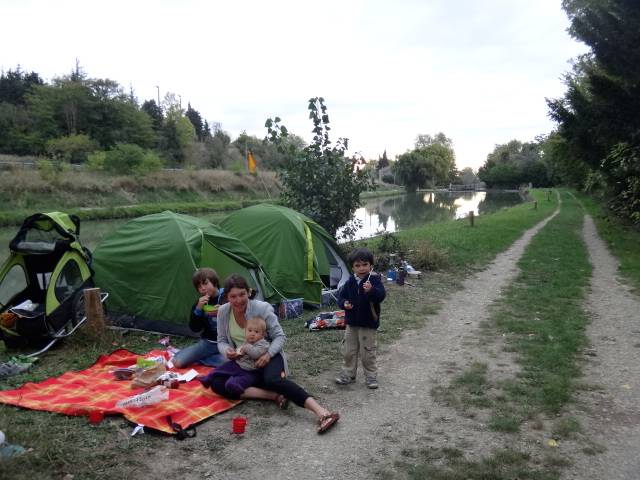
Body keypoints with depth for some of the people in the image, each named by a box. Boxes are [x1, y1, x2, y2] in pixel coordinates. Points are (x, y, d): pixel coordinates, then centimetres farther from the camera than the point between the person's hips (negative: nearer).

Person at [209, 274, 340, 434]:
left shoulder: (262, 308, -18)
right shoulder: (223, 312, -7)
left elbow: (280, 336, -12)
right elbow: (221, 341, 4)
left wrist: (268, 354, -30)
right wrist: (227, 351, -20)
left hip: (267, 357, -5)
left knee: (273, 380, -38)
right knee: (217, 383, -22)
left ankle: (321, 412, -47)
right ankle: (274, 396, -27)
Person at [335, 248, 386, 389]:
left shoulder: (374, 280, -12)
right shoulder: (350, 282, 1)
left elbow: (381, 296, -27)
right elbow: (341, 296, 9)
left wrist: (371, 290, -47)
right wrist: (344, 303, -13)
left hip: (369, 324, -4)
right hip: (352, 323, 5)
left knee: (368, 353, 4)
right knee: (348, 351, 12)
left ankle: (371, 376, 21)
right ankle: (348, 374, 28)